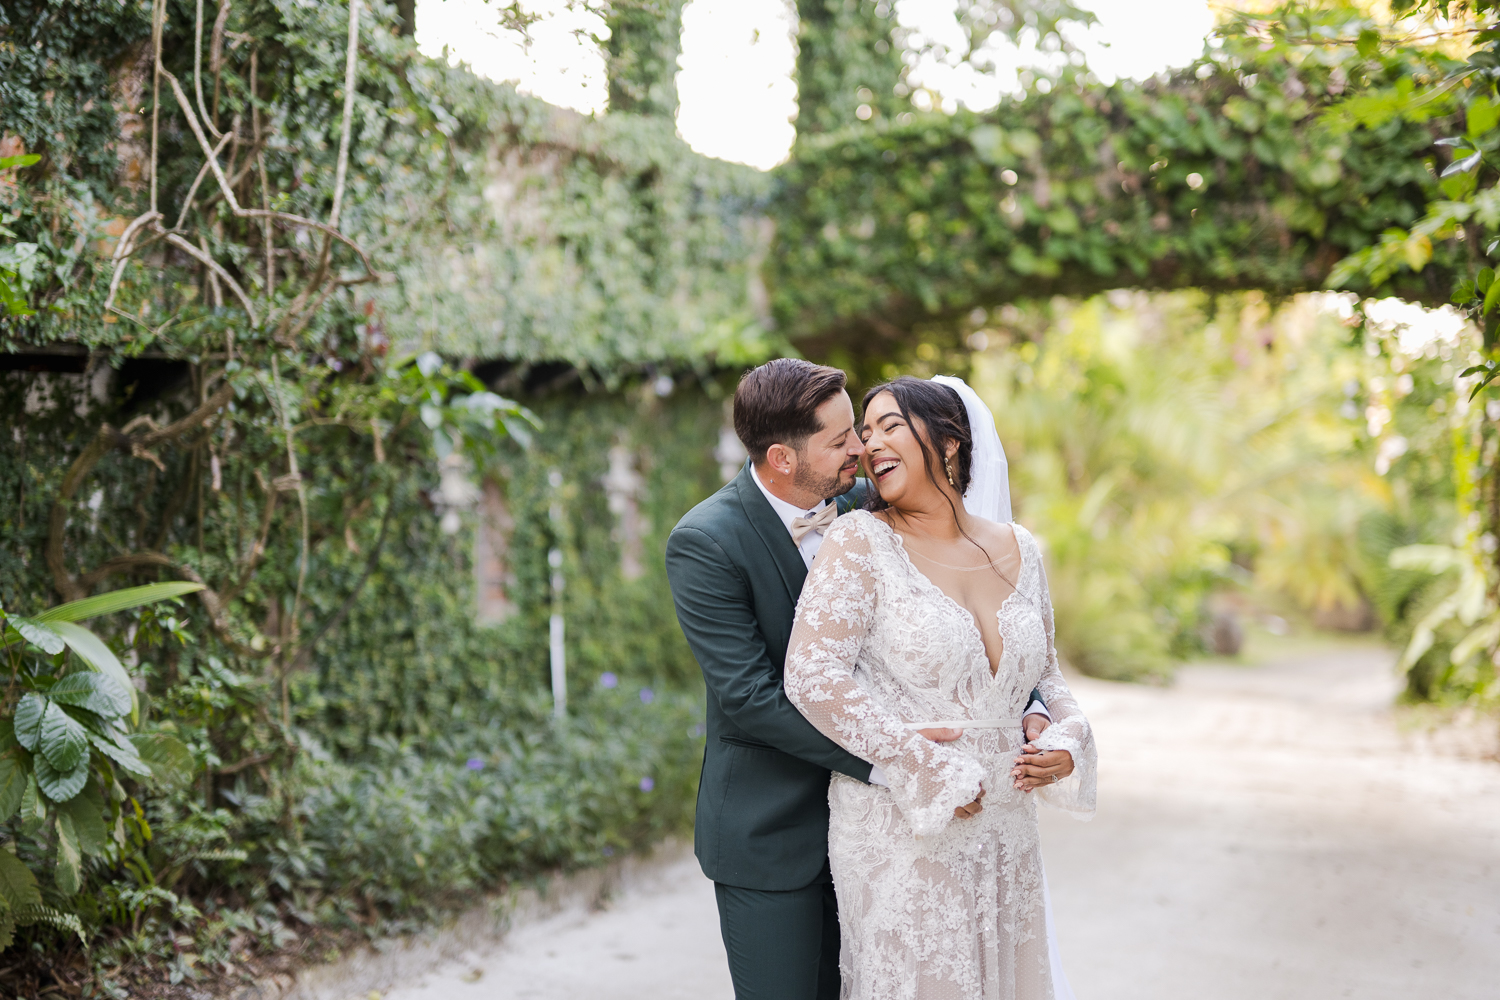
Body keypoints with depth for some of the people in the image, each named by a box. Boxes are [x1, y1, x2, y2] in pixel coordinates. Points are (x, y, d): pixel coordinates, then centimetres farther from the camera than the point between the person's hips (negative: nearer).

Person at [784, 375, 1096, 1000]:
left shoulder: (1016, 549, 6)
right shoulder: (860, 541, -9)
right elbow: (811, 677, -17)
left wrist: (1067, 738, -3)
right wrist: (925, 766, -17)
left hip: (1006, 827, 5)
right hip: (900, 827, -5)